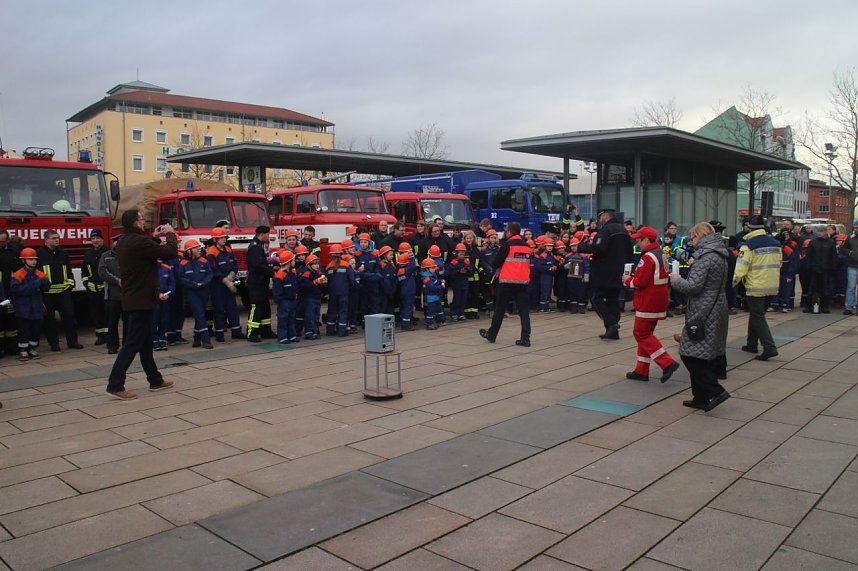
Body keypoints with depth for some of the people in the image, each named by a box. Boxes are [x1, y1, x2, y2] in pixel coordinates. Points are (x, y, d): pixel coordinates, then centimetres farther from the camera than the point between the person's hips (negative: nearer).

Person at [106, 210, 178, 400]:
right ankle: (115, 385, -4)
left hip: (131, 299, 10)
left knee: (145, 342, 16)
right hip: (141, 300, -10)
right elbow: (170, 252, -19)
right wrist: (170, 234, -2)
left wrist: (154, 237, 19)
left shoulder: (124, 242, 11)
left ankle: (155, 380, 26)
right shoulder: (139, 241, -20)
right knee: (132, 343, -6)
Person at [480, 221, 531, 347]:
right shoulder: (526, 246, 8)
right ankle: (525, 338, -2)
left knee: (500, 308, 8)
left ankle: (491, 334, 20)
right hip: (523, 281, 4)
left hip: (507, 281, -4)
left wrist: (497, 268, 12)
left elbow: (497, 262, -7)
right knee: (523, 309, 3)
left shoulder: (507, 244, -9)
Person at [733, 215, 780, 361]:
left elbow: (742, 267, -18)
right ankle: (752, 344, 27)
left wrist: (734, 281, -4)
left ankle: (769, 347, -11)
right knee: (757, 314, 19)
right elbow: (778, 264, 15)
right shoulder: (775, 243, 8)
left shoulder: (749, 245, -14)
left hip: (756, 287, -7)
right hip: (772, 287, 7)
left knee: (758, 317, -1)